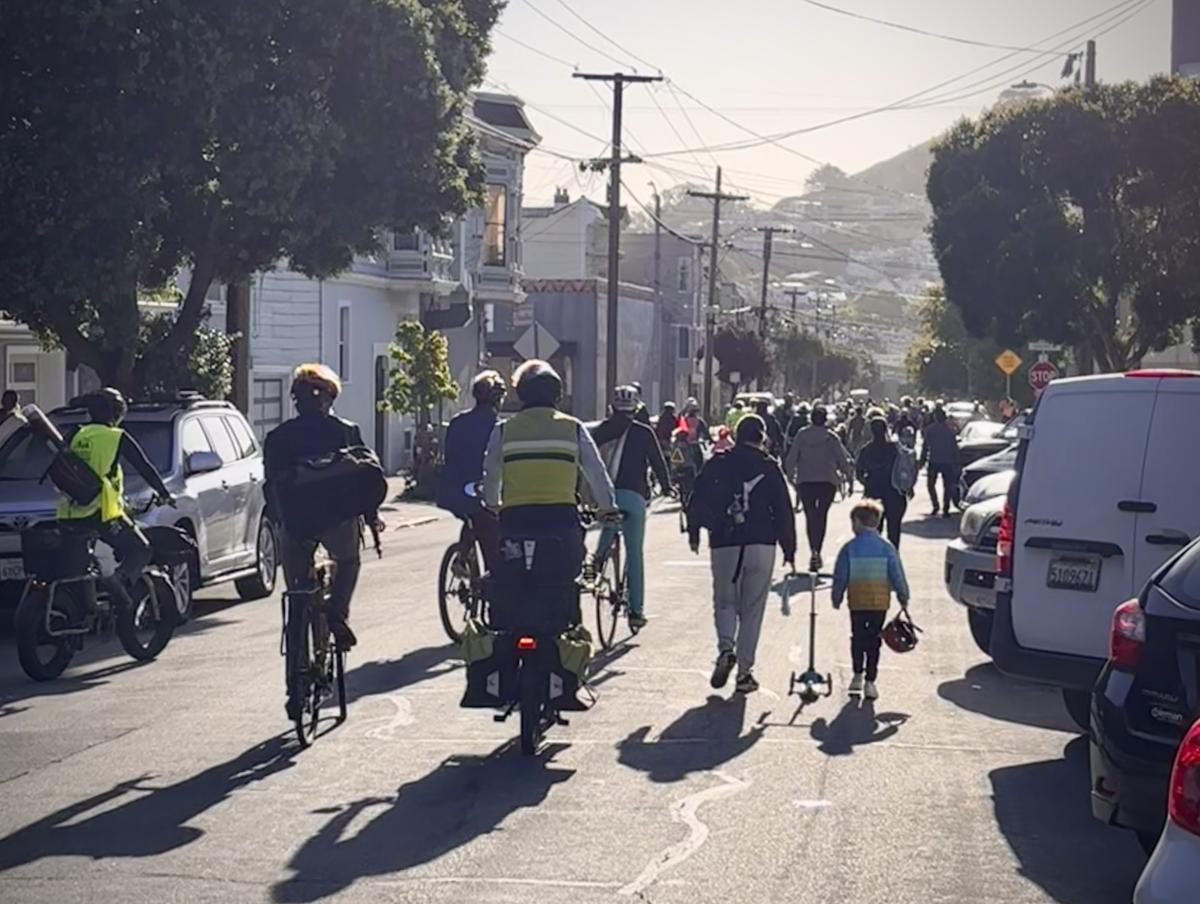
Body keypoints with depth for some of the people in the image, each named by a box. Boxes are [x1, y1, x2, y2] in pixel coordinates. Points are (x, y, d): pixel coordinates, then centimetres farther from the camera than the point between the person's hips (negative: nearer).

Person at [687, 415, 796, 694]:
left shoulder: (717, 464, 4)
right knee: (752, 608, 5)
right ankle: (745, 670, 3)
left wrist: (694, 533, 17)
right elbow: (784, 511, 1)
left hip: (723, 545, 1)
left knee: (725, 602, 15)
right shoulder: (769, 468, 1)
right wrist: (789, 550, 7)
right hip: (761, 545, -1)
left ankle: (726, 648, -11)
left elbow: (698, 501, 4)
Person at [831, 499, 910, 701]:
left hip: (857, 602, -1)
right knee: (873, 639, 5)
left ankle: (858, 675, 18)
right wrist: (903, 598, 11)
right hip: (880, 602, 1)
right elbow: (898, 576, 0)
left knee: (858, 638, 16)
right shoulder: (887, 548, -2)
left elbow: (840, 577, -3)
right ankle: (870, 681, 3)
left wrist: (837, 598, 10)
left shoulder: (849, 548, -6)